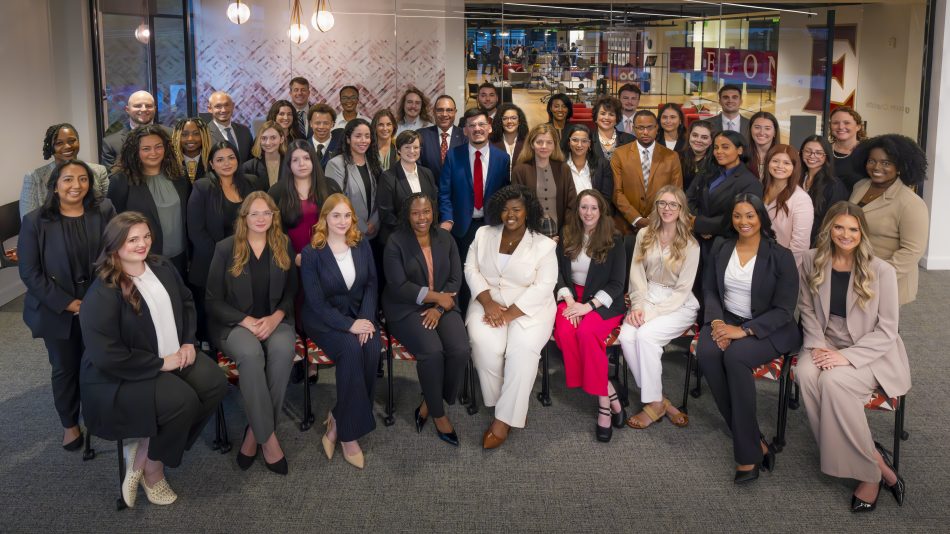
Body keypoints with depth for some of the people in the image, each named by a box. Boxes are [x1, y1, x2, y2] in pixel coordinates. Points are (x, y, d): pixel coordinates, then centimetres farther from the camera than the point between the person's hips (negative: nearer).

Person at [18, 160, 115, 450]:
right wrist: (67, 303, -14)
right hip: (58, 311, -1)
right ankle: (69, 423, 33)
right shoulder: (35, 221, -9)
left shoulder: (104, 211, -4)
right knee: (65, 368, 13)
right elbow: (29, 272, -9)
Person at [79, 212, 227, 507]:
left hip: (175, 356, 8)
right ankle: (152, 470, -2)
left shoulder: (162, 267, 2)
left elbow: (186, 302, 17)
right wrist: (160, 363, -22)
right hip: (120, 376, -8)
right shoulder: (102, 294, -21)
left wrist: (189, 342, 1)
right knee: (181, 401, -30)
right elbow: (105, 355, -26)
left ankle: (147, 448, -3)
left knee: (215, 384, -17)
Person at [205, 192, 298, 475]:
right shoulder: (226, 248, 0)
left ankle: (255, 432, -21)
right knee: (251, 354, -35)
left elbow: (291, 292, 9)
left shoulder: (284, 245, 8)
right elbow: (213, 300, -1)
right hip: (234, 322, -2)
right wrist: (248, 322, -13)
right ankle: (268, 437, -26)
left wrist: (275, 317, -11)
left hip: (275, 320, 2)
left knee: (283, 350, -33)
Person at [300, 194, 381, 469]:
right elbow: (316, 301, -11)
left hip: (359, 314, 4)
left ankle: (338, 422, -14)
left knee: (372, 348, -28)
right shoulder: (311, 253, -7)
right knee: (351, 349, -33)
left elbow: (371, 284, 6)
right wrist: (348, 325, -21)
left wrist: (366, 318, -12)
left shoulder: (362, 246, 7)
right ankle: (349, 433, -21)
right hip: (324, 320, -4)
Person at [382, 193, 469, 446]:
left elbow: (455, 279, 4)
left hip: (442, 306, 4)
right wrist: (436, 296, -14)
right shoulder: (396, 242, -5)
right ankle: (438, 414, -8)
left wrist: (439, 307, -12)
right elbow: (399, 287, -11)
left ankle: (429, 403, 0)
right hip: (407, 308, -4)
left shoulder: (445, 238, 8)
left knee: (461, 350, -23)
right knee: (432, 351, -29)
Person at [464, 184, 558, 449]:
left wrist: (510, 314, -18)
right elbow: (471, 269, 6)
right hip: (488, 304, 2)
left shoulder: (544, 245, -2)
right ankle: (509, 408, -9)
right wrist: (488, 302, -11)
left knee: (522, 350, -29)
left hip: (528, 309, -2)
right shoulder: (483, 234, 8)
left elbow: (543, 287, -9)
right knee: (485, 345, -28)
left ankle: (504, 420, -19)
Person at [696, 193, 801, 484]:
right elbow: (710, 290, 10)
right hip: (727, 319, 4)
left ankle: (748, 453, -24)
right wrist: (716, 321, -11)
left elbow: (783, 310, -10)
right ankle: (756, 442, -21)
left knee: (735, 356, -35)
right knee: (706, 353, -30)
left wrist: (744, 330, -21)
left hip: (769, 327, -4)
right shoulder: (720, 248, 7)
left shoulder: (780, 256, -6)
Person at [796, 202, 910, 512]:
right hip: (828, 343, 4)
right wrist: (817, 344, -9)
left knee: (834, 381, -34)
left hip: (871, 351, -4)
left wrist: (848, 356, -21)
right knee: (805, 374, -31)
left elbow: (886, 330, -10)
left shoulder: (881, 271, -12)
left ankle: (870, 471, -16)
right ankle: (876, 461, -19)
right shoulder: (813, 261, -1)